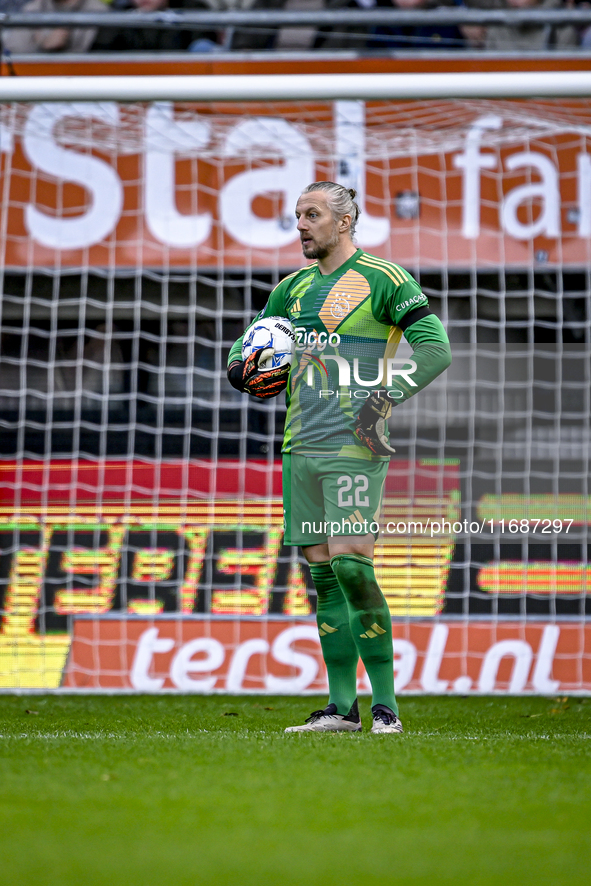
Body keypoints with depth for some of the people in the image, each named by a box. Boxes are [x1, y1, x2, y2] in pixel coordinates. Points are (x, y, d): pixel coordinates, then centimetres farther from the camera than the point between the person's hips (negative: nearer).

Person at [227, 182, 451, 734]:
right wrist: (247, 371, 2)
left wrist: (384, 400, -16)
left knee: (350, 564, -15)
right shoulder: (293, 288, 17)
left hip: (353, 445, -7)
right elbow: (245, 350, 26)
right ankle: (342, 706, 9)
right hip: (301, 446, 7)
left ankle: (385, 704, -9)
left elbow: (435, 348, -8)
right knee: (322, 572, 5)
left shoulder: (383, 280, -3)